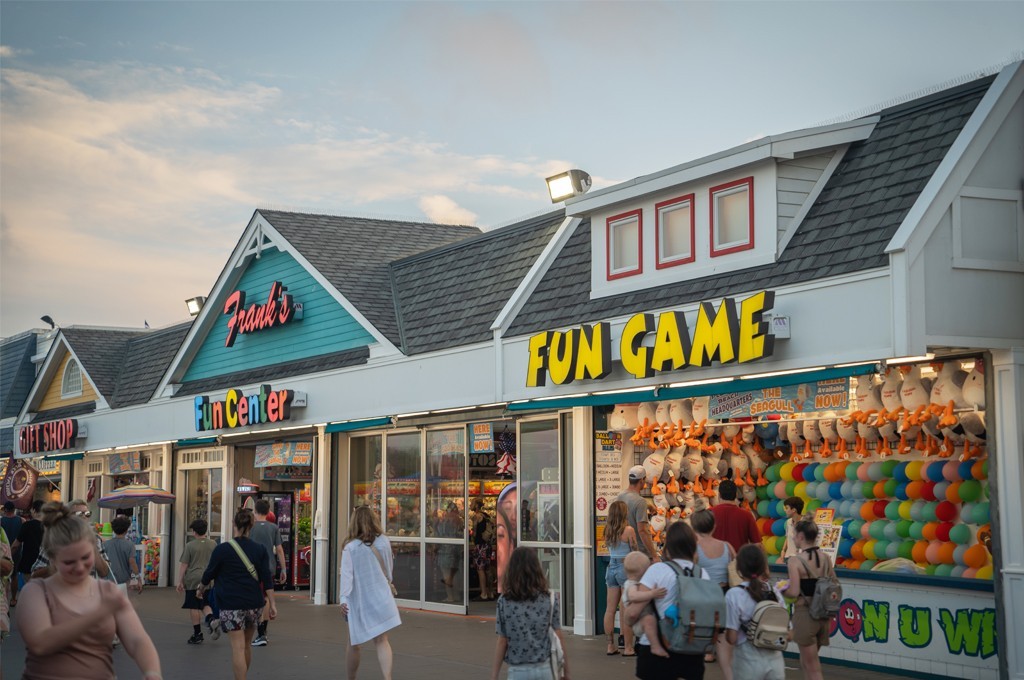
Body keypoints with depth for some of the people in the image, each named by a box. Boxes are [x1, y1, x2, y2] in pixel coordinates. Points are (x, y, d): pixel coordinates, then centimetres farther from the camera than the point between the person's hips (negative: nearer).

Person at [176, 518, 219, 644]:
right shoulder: (213, 544, 6)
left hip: (193, 579, -4)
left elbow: (183, 564, -5)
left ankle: (197, 633, 7)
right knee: (205, 604, 14)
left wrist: (180, 581, 1)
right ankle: (211, 619, -15)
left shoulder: (190, 545, -5)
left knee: (194, 607, 5)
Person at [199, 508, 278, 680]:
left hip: (231, 605, -4)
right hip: (254, 604, 4)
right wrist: (272, 603, 1)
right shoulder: (260, 550, 3)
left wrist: (200, 589, 24)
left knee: (238, 647, -5)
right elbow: (267, 579, -1)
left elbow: (209, 574, 5)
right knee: (247, 645, 18)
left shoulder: (222, 549, -6)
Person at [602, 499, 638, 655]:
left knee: (610, 609, 8)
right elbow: (635, 551, -5)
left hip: (611, 568, 6)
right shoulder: (628, 530, -12)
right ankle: (628, 647, 2)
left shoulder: (607, 530, 4)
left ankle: (611, 645, 14)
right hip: (626, 568, -6)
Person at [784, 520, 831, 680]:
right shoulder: (826, 559, 4)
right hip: (823, 614, 6)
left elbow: (794, 592, -20)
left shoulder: (795, 560, -14)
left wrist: (781, 591, 0)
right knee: (805, 661, 23)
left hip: (805, 614, -6)